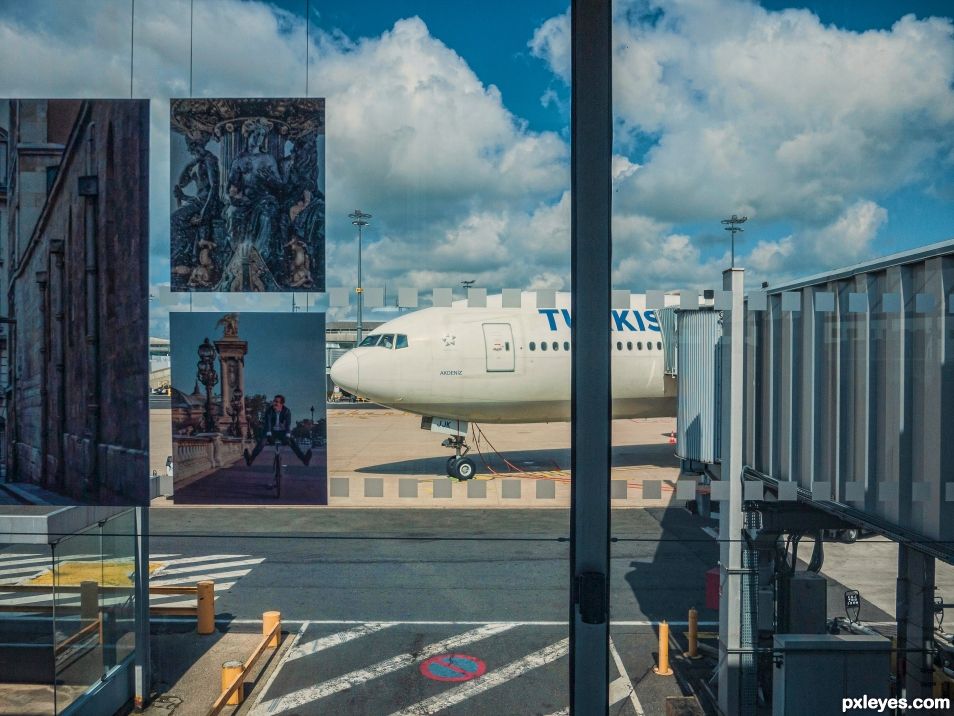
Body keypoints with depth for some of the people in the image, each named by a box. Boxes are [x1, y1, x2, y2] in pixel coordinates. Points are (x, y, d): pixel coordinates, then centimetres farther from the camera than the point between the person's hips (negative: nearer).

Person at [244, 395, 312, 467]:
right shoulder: (269, 410, -11)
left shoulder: (287, 411, -11)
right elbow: (267, 423, -21)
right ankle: (250, 459, -40)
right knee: (261, 440, -29)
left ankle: (304, 459, -35)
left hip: (282, 432, 0)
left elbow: (288, 424, -20)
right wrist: (269, 435, -36)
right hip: (272, 431, 0)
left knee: (293, 442, -26)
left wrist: (287, 436, -36)